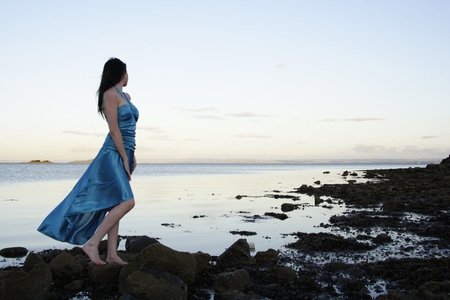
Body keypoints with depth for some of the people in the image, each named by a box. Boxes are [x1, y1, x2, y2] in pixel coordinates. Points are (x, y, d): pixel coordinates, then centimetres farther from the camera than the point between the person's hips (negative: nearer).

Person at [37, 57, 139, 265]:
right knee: (127, 202, -17)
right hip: (113, 155, -9)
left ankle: (112, 254, 10)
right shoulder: (110, 94, -9)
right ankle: (92, 243, -10)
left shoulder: (126, 96, 18)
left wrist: (132, 155, 15)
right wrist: (125, 158, -14)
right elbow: (114, 130, -14)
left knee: (115, 204, 7)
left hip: (124, 154, 9)